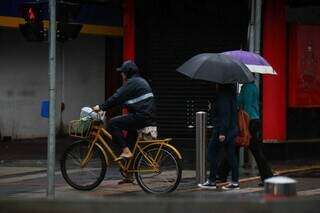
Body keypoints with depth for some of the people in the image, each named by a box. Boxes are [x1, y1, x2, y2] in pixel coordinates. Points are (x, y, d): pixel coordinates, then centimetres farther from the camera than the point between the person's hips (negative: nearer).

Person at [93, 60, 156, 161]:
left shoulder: (132, 83, -10)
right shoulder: (140, 81, 22)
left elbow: (116, 98, -13)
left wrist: (101, 107, -5)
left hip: (142, 117, -10)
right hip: (150, 116, 10)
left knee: (113, 123, -8)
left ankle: (126, 151, -11)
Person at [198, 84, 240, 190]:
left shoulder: (223, 94, -17)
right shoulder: (231, 91, 12)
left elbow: (225, 114, -22)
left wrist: (222, 132, -22)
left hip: (222, 130, -9)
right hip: (232, 129, 9)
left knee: (212, 152, 0)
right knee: (231, 155, 9)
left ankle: (212, 181, 3)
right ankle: (235, 182, 9)